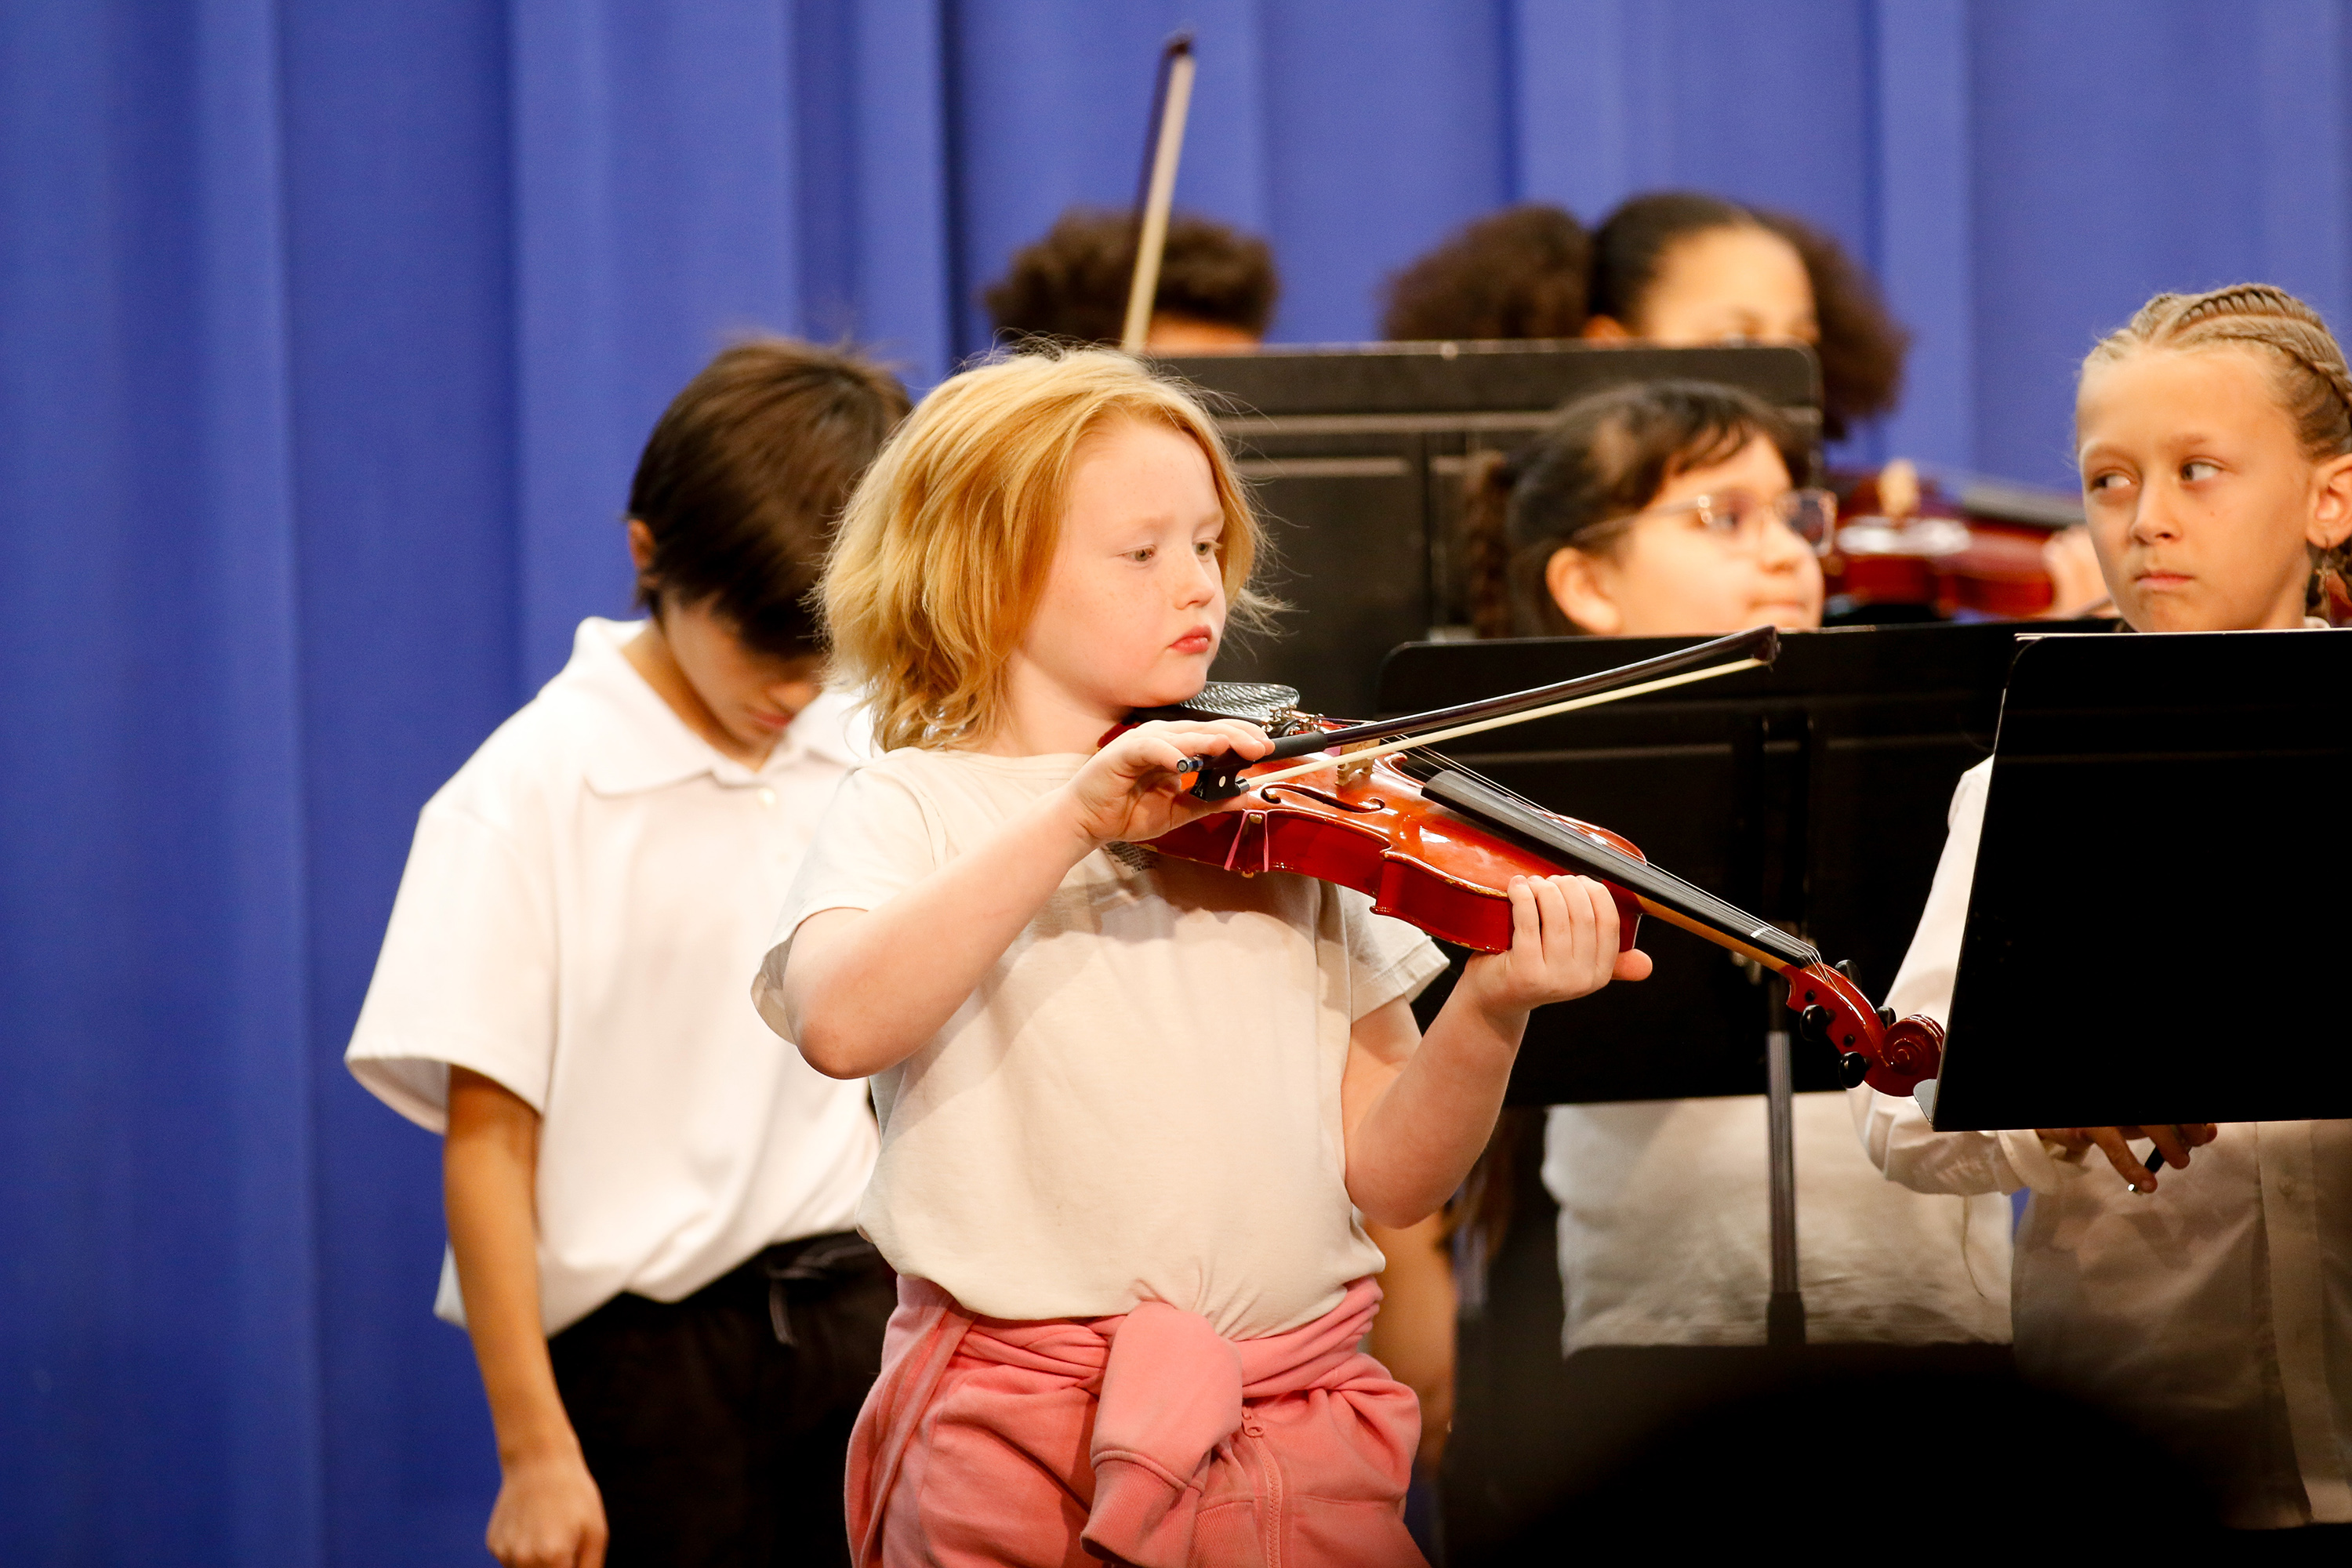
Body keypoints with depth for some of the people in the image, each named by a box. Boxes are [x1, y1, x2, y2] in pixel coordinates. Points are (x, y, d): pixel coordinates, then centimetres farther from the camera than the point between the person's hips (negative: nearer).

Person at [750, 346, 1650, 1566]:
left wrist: (1491, 1013, -10)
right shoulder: (914, 806, 2)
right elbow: (840, 1023, -20)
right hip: (1019, 1444, -3)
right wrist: (1078, 818, -25)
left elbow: (1386, 1179, 8)